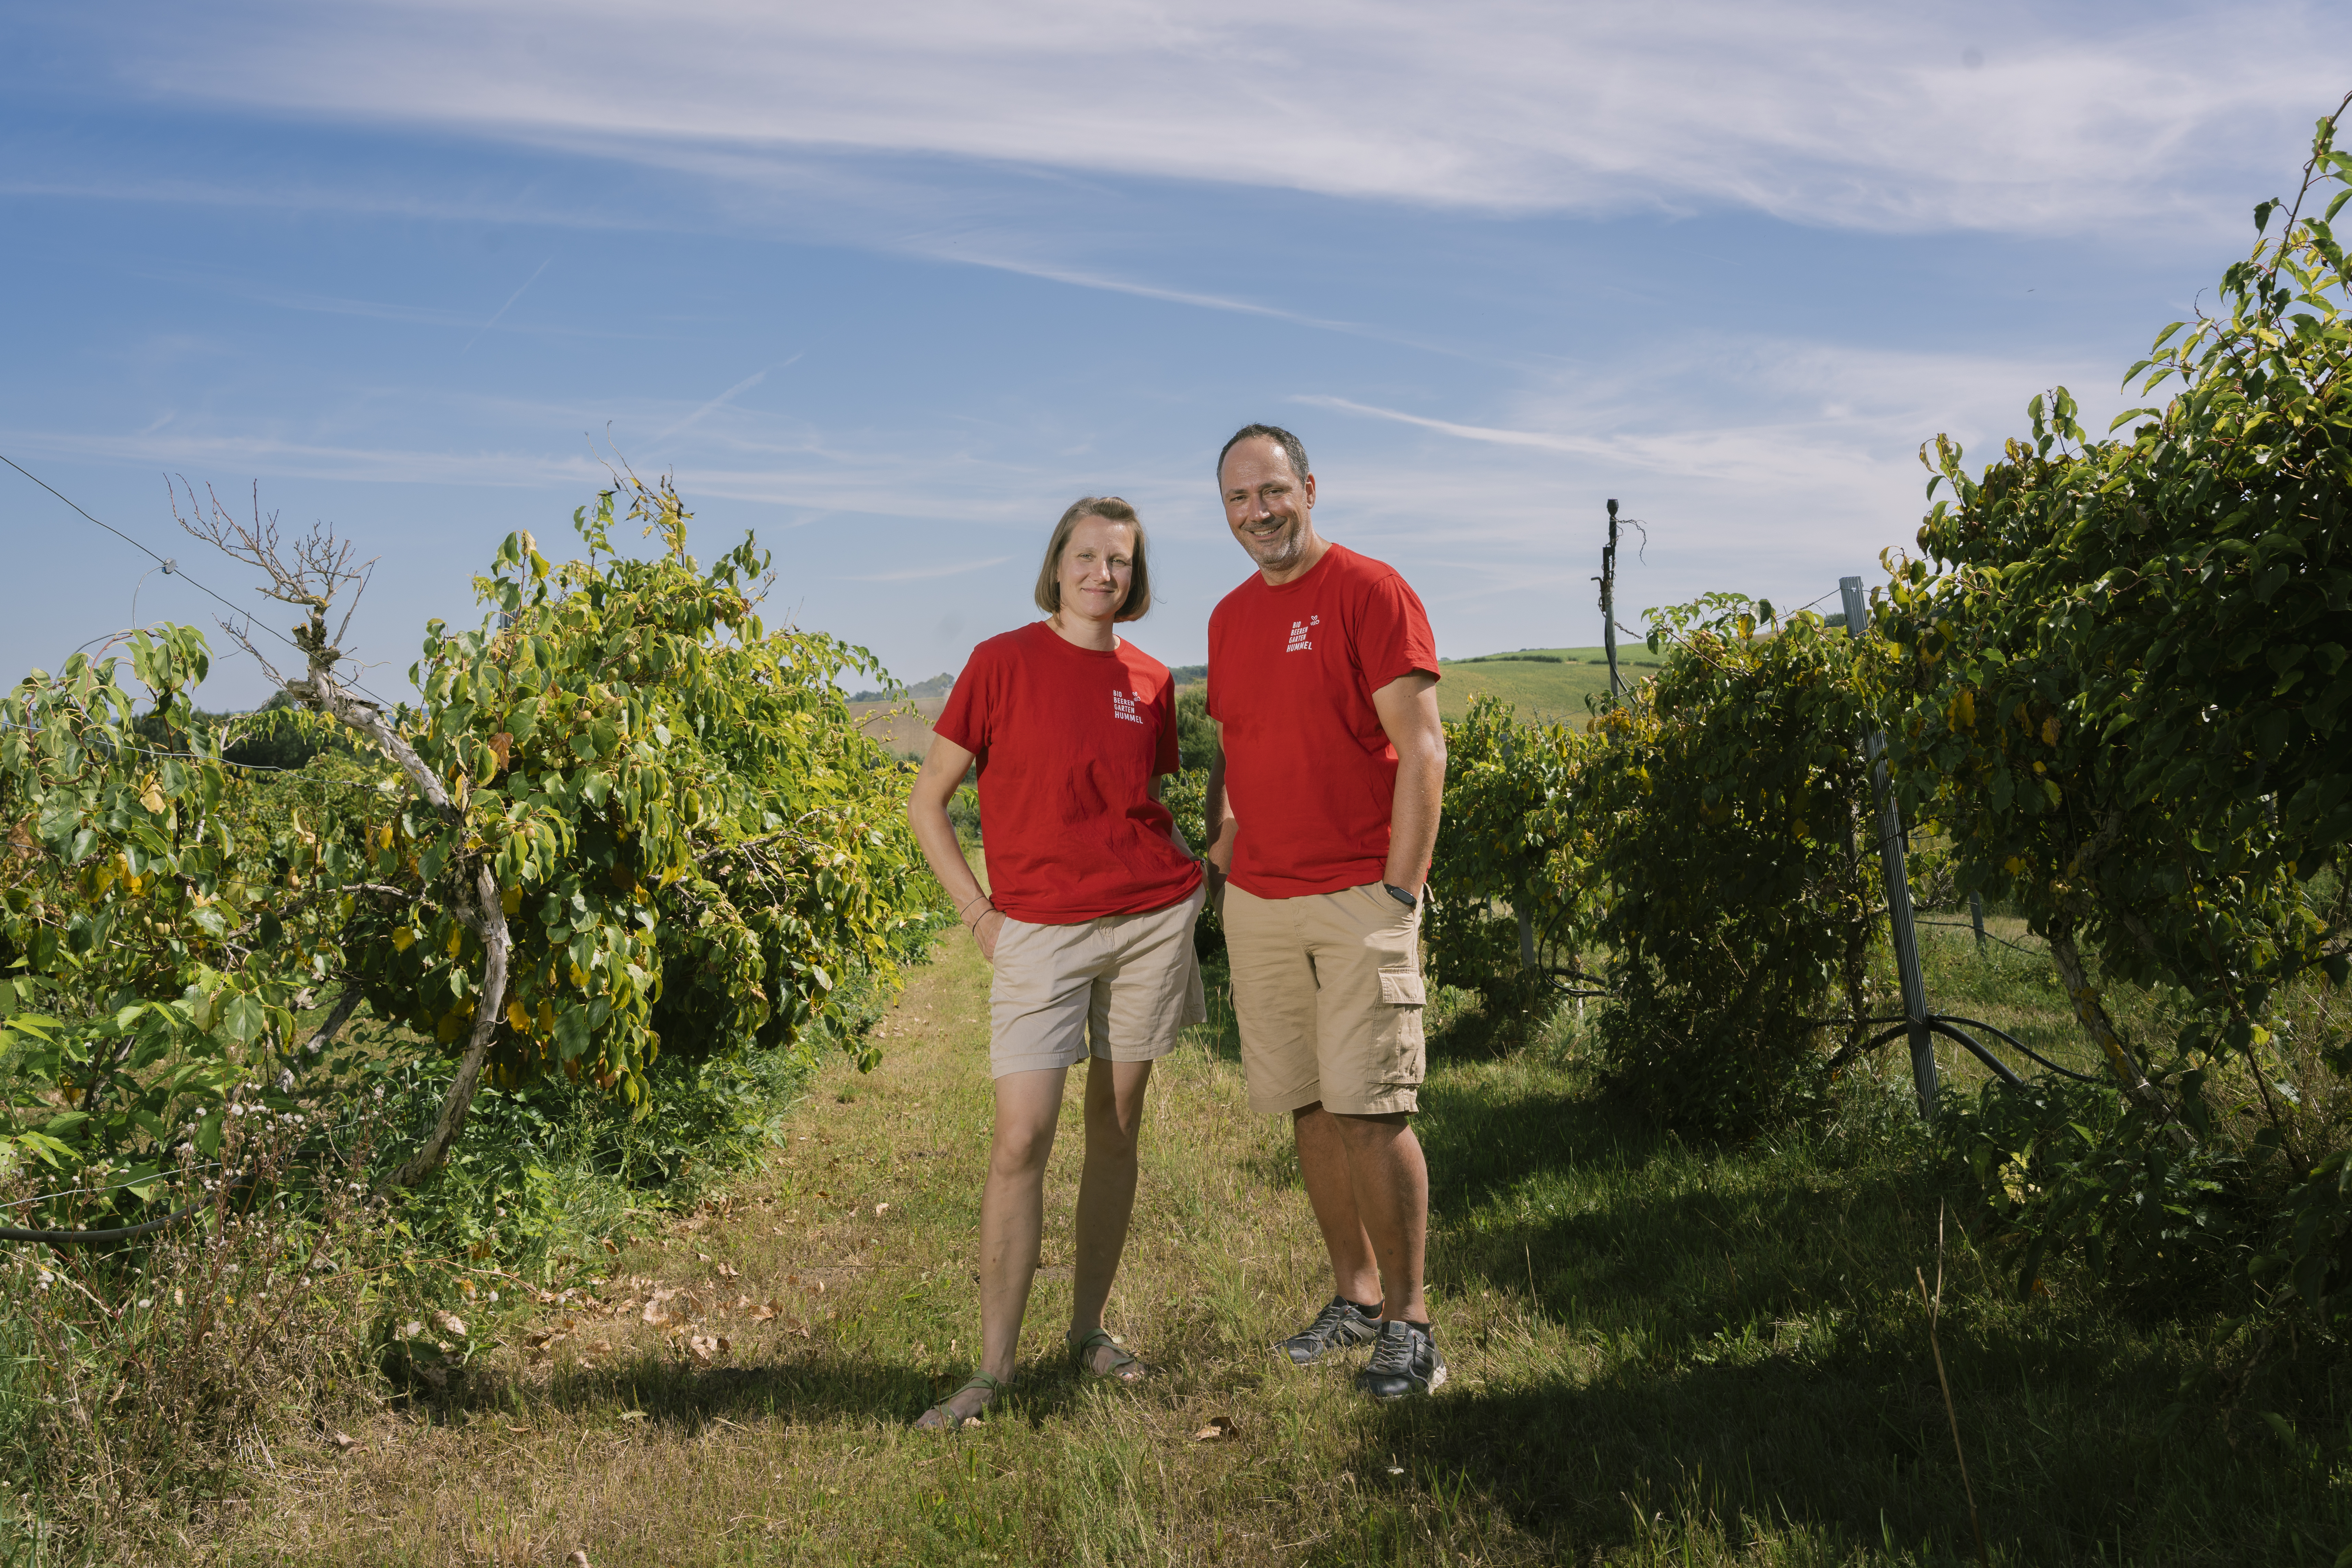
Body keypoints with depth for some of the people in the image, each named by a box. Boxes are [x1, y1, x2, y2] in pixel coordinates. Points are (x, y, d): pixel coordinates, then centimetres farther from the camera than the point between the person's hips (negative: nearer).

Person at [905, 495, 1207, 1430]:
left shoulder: (1149, 682, 9)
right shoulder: (1003, 662, -2)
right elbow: (927, 802, 1)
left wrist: (1197, 872, 4)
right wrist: (977, 912, -5)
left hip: (1151, 921, 4)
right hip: (1040, 931, -3)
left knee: (1116, 1133, 9)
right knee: (1021, 1140, -9)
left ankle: (1090, 1331, 23)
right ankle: (992, 1369, 0)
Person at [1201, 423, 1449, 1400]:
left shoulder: (1368, 590, -5)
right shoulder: (1228, 618, 15)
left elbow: (1421, 747, -9)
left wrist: (1401, 891, -13)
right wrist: (1218, 868, 14)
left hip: (1357, 897, -6)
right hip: (1258, 902, 6)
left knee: (1370, 1108, -7)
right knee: (1308, 1108, 9)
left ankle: (1409, 1324, 5)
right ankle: (1356, 1296, 23)